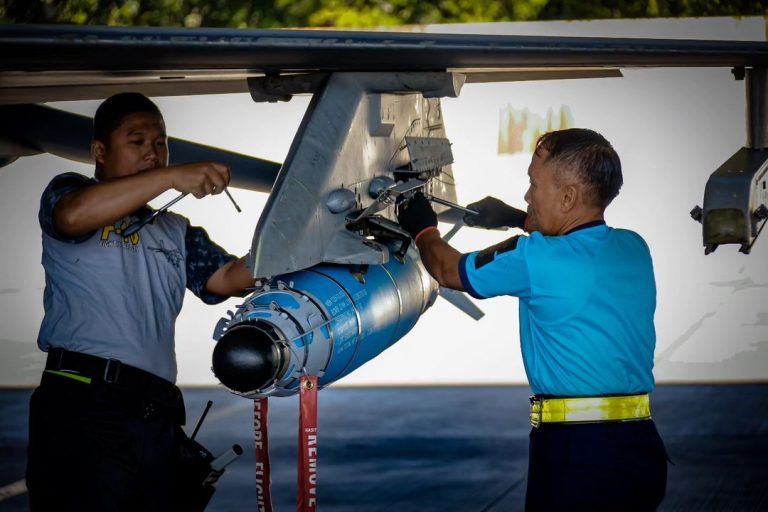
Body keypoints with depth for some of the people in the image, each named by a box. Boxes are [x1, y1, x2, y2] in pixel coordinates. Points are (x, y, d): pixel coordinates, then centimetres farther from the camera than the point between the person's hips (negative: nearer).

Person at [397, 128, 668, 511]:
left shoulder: (535, 259, -13)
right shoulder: (634, 249, 6)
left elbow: (449, 271, 6)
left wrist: (422, 229, 26)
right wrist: (516, 219, 38)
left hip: (575, 451, -6)